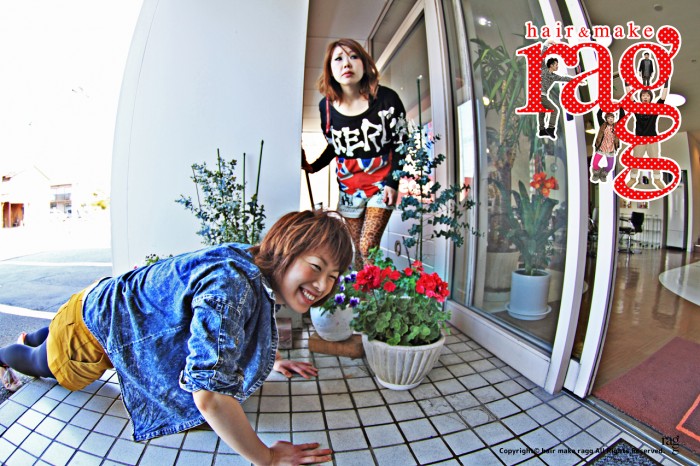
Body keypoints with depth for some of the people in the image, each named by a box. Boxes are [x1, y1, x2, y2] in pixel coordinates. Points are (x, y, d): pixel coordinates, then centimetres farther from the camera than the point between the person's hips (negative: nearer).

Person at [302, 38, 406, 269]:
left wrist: (392, 182, -11)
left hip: (381, 183, -3)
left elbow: (401, 144, -3)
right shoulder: (327, 105, -2)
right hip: (348, 187, 3)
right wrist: (312, 166, -2)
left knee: (368, 248, -11)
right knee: (353, 252, 8)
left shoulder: (386, 99, -10)